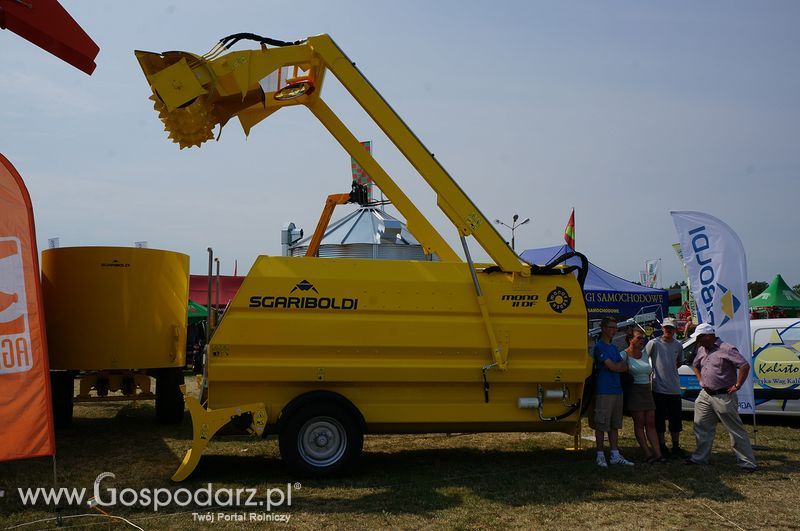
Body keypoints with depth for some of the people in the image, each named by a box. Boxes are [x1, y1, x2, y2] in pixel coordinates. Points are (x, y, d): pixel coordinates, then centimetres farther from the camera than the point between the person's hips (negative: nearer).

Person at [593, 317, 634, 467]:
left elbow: (624, 367, 11)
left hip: (617, 390, 8)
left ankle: (615, 455, 14)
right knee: (601, 425, -2)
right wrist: (621, 364, 4)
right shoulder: (599, 347, -7)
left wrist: (616, 366, -8)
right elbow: (612, 366, -14)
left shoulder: (614, 348, 18)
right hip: (604, 391, -8)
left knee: (614, 425, 10)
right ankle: (600, 455, 5)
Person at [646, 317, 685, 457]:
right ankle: (662, 447, 15)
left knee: (676, 420, 12)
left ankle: (676, 447, 25)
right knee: (660, 419, 4)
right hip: (659, 388, -4)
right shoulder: (653, 343, -8)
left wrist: (670, 369, 9)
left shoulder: (678, 345, 6)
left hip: (675, 388, 4)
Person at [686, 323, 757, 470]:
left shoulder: (726, 349, -15)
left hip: (723, 397, -8)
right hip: (705, 396, 8)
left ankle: (747, 463, 6)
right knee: (701, 427, 12)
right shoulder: (702, 350, 11)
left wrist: (737, 386, -18)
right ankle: (700, 457, 24)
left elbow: (745, 366, -21)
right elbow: (695, 365, 30)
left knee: (736, 430, -1)